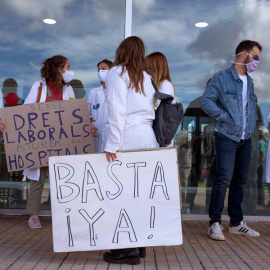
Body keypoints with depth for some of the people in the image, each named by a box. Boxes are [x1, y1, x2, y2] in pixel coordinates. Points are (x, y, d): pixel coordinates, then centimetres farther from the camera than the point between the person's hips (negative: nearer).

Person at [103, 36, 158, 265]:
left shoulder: (118, 72, 2)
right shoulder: (146, 77, 20)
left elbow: (117, 111, -9)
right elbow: (151, 110, 14)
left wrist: (112, 144, -13)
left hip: (129, 138, -6)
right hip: (148, 137, 7)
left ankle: (128, 249, 0)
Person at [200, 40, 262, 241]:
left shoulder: (249, 82, 16)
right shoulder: (222, 77, -5)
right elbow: (206, 101, -13)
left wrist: (253, 123, 11)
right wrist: (225, 118, -16)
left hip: (246, 139, 7)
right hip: (227, 137, -7)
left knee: (240, 181, 11)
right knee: (224, 179, -12)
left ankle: (236, 223, 20)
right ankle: (215, 223, -1)